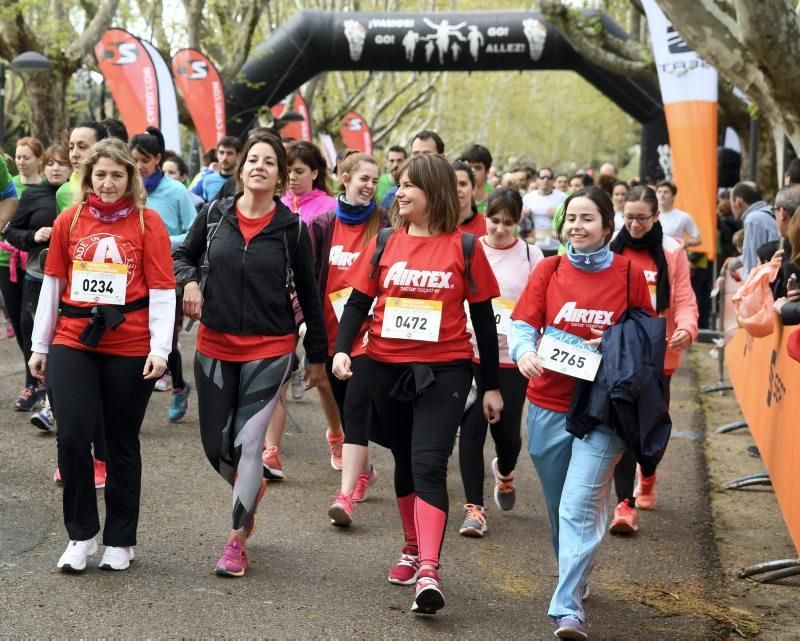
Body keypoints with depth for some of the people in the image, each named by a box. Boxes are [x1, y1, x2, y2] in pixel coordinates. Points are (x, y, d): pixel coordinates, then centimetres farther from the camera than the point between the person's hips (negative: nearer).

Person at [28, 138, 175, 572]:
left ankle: (120, 541, 19)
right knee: (71, 437, -8)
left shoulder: (148, 223, -1)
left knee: (122, 444, 7)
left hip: (129, 349, -2)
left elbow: (161, 290, -4)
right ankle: (81, 535, 9)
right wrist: (40, 346, 11)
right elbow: (52, 285, 11)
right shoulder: (69, 221, 7)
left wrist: (159, 349, -13)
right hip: (72, 344, 2)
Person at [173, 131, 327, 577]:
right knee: (215, 444, 9)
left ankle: (238, 542, 2)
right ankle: (253, 488, 41)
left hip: (270, 351, -3)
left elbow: (309, 294, 3)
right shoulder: (215, 215, 0)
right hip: (215, 346, 3)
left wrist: (318, 355, 4)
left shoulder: (292, 228, -4)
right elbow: (183, 255, 15)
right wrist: (190, 280, -8)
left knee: (248, 442, -8)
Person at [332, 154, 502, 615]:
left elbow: (483, 318, 2)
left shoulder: (464, 247, -2)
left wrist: (492, 385, 3)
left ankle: (429, 571, -23)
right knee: (405, 463, 15)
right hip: (387, 369, 4)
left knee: (429, 465, -15)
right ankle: (413, 549, 31)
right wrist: (342, 348, -12)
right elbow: (358, 301, 6)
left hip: (444, 370, -4)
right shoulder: (385, 244, 5)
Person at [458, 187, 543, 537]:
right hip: (470, 353, 0)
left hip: (512, 358, 0)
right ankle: (474, 508, 0)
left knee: (506, 430, 2)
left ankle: (504, 472, 38)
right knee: (472, 427, -7)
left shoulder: (531, 255, 3)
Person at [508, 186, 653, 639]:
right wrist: (524, 351, -26)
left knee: (580, 507, -14)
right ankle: (575, 575, 39)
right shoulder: (549, 270, 3)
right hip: (549, 403, 3)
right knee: (559, 505, 16)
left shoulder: (630, 274, -1)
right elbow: (523, 323, -5)